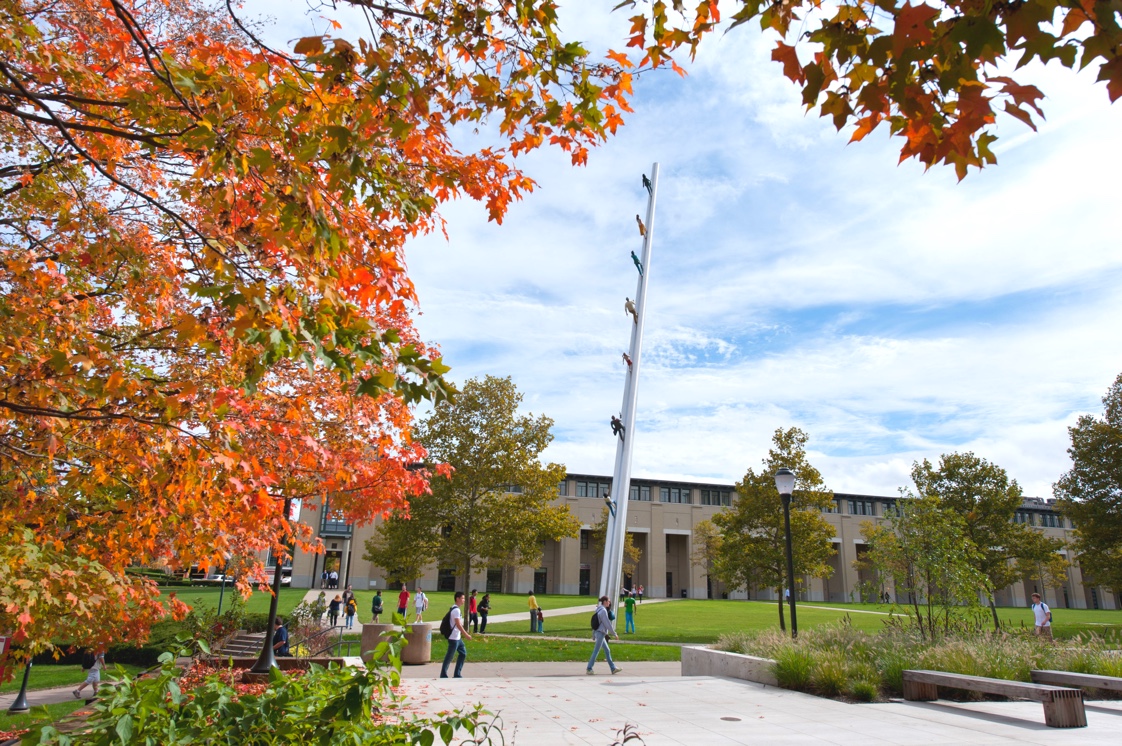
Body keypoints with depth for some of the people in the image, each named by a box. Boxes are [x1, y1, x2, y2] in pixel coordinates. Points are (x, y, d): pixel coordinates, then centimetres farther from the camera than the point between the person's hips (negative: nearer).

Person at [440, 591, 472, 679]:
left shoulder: (456, 609, 12)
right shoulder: (456, 610, -18)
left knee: (463, 653, 13)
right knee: (449, 656, 0)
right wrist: (466, 635, -20)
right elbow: (458, 625, -23)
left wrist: (464, 633, 20)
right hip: (454, 638, -10)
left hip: (458, 637, 10)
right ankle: (443, 675, 10)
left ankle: (457, 674, 18)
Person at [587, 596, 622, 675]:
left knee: (607, 650, 13)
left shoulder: (599, 610, 12)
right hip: (601, 633, -10)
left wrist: (593, 635, 20)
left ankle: (613, 668, 17)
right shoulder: (603, 611, -16)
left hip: (597, 632, 10)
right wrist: (614, 634, -8)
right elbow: (608, 624, -16)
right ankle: (589, 669, 2)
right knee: (596, 651, -3)